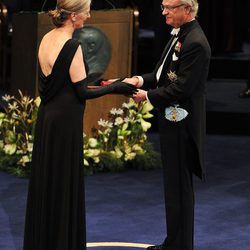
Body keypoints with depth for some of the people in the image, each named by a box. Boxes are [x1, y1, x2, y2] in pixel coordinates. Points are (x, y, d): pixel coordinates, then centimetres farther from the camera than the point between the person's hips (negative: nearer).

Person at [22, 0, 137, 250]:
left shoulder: (47, 39, 7)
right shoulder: (71, 46, -18)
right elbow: (82, 92, -16)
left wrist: (91, 79, 16)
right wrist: (115, 87, -7)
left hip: (46, 117, 8)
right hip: (66, 120, -8)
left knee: (46, 180, 15)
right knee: (65, 183, 2)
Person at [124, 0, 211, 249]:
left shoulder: (195, 43, -20)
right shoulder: (180, 36, 12)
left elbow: (181, 87, -22)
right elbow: (166, 73, 18)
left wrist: (148, 96, -13)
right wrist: (141, 80, 1)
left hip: (181, 125, -10)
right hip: (172, 120, 10)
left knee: (179, 187, -2)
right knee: (174, 185, 17)